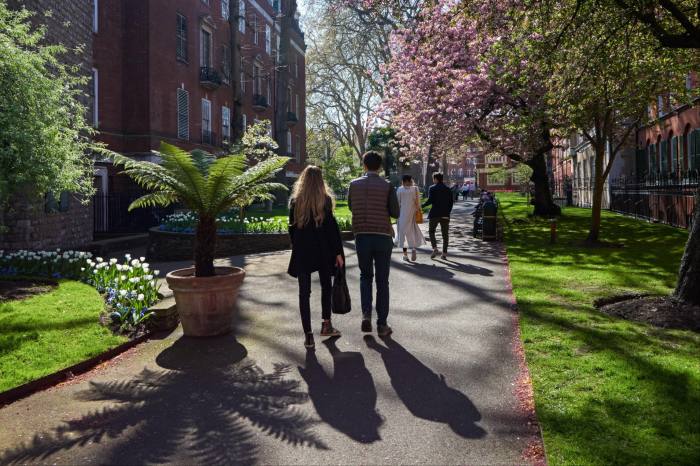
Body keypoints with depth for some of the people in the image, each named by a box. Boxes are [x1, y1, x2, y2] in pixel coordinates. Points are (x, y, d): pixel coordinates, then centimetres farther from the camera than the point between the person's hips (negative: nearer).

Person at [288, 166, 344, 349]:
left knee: (304, 292, 3)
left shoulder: (295, 201, 3)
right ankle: (326, 325, 24)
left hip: (301, 252, 1)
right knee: (326, 286, 19)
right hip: (323, 251, -1)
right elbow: (332, 227, -8)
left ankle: (308, 334, 2)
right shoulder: (325, 200, -4)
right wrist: (338, 252, -5)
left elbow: (292, 228, 6)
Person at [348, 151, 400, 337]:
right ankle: (382, 324, 10)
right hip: (383, 236, -1)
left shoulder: (354, 184, 1)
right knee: (382, 281, 7)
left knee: (365, 276, 18)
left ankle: (366, 315, 1)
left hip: (362, 236, 2)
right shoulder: (387, 186, -5)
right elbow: (395, 213, -5)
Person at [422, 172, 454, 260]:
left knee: (431, 231, 9)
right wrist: (448, 211, 17)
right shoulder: (448, 189, 9)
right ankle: (444, 253, 6)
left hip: (434, 214, -4)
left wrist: (422, 205, -3)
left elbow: (430, 200, -15)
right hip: (445, 215, 4)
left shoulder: (432, 188, -5)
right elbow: (451, 202, 9)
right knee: (445, 234, 7)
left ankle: (435, 248, -10)